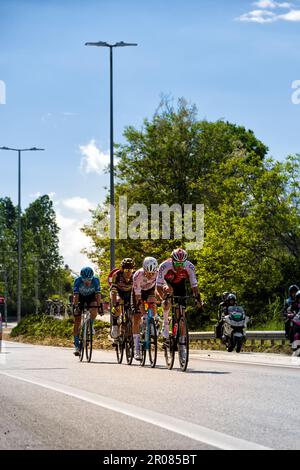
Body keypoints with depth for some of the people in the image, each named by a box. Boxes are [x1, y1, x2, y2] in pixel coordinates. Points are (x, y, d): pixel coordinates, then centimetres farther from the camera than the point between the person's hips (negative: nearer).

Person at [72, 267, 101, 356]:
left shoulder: (95, 280, -29)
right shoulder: (78, 280, -31)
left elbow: (98, 294, -31)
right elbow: (75, 295, -33)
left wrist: (99, 306, -40)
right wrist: (75, 306, -44)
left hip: (91, 296, 0)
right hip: (80, 297, 0)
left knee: (94, 311, -32)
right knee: (77, 322, -7)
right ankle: (76, 346, 0)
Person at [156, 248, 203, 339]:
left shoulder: (190, 267, -31)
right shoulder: (164, 266, -36)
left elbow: (194, 285, -24)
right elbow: (158, 286, -35)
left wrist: (198, 298, -37)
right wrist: (163, 298, -49)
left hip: (180, 285, 2)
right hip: (167, 283, -2)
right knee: (168, 290, -35)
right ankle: (165, 324, -22)